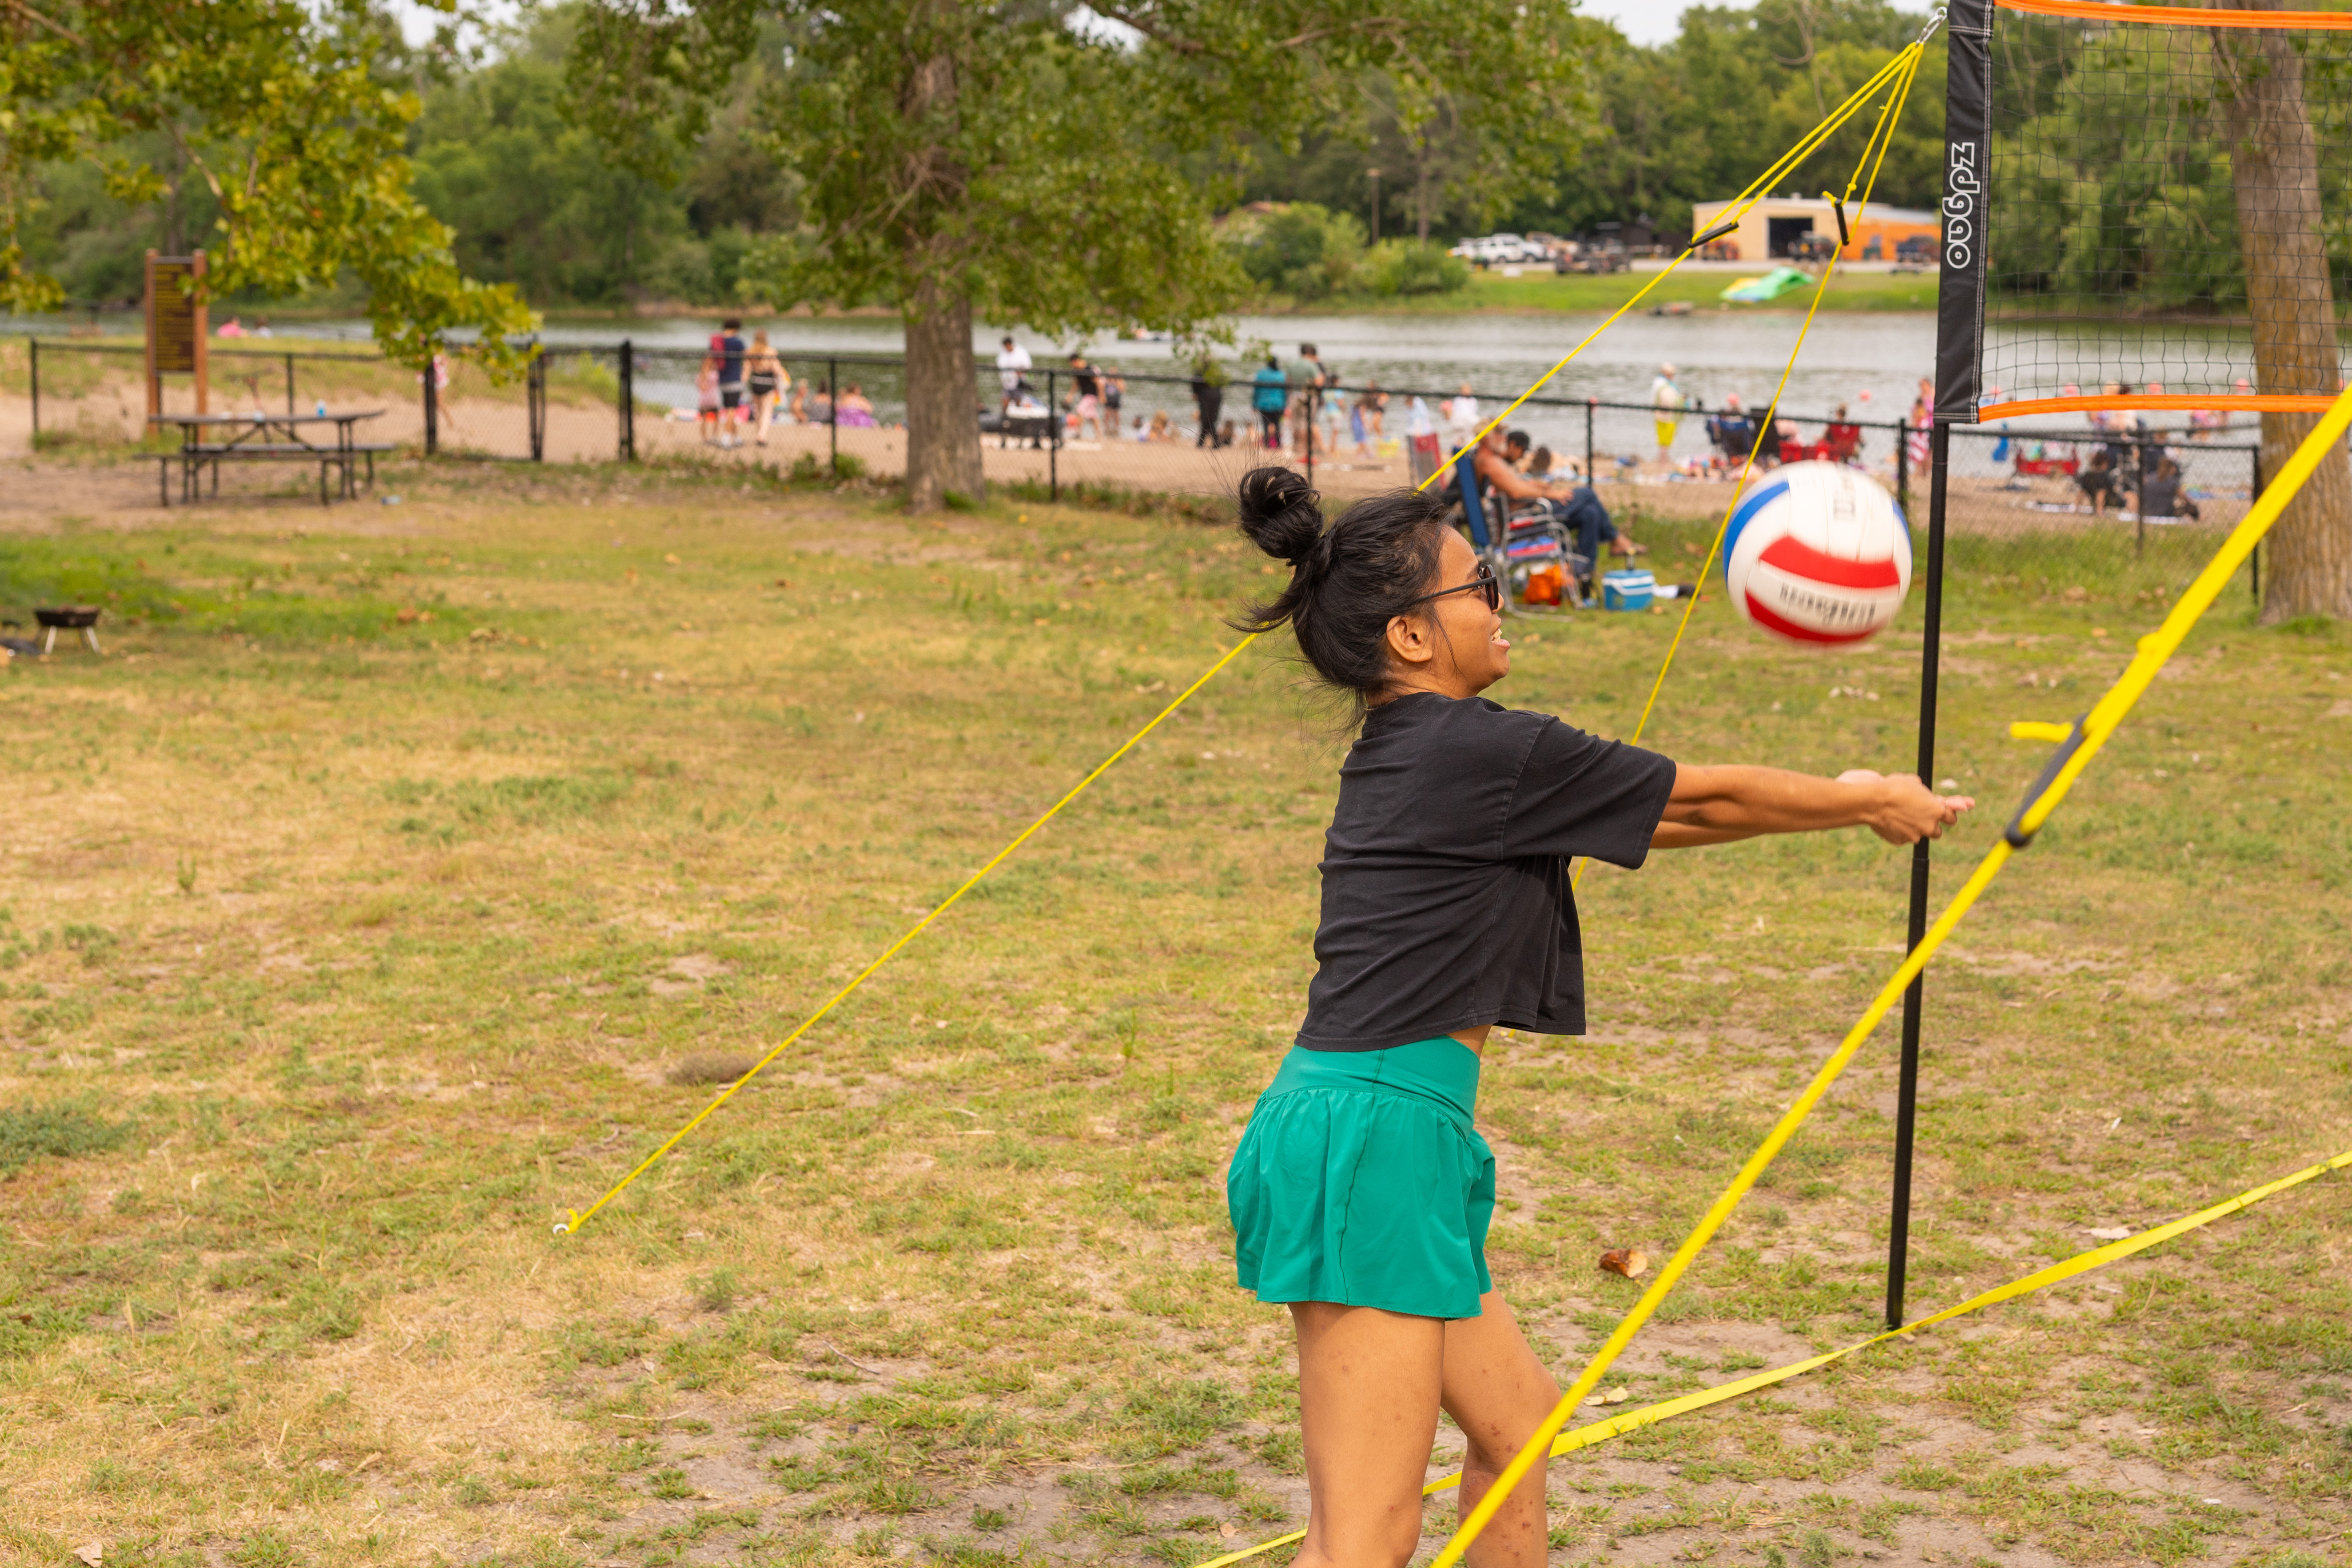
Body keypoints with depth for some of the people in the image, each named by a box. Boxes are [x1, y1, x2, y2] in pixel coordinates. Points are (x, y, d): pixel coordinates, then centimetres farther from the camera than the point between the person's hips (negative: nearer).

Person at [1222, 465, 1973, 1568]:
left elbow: (1661, 816, 24)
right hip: (1374, 1140, -10)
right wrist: (1873, 805, 17)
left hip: (1374, 1131, 10)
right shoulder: (1482, 751, -11)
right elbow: (1704, 799, 2)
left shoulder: (1401, 753, 15)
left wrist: (1835, 801, 29)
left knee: (1513, 1420, 23)